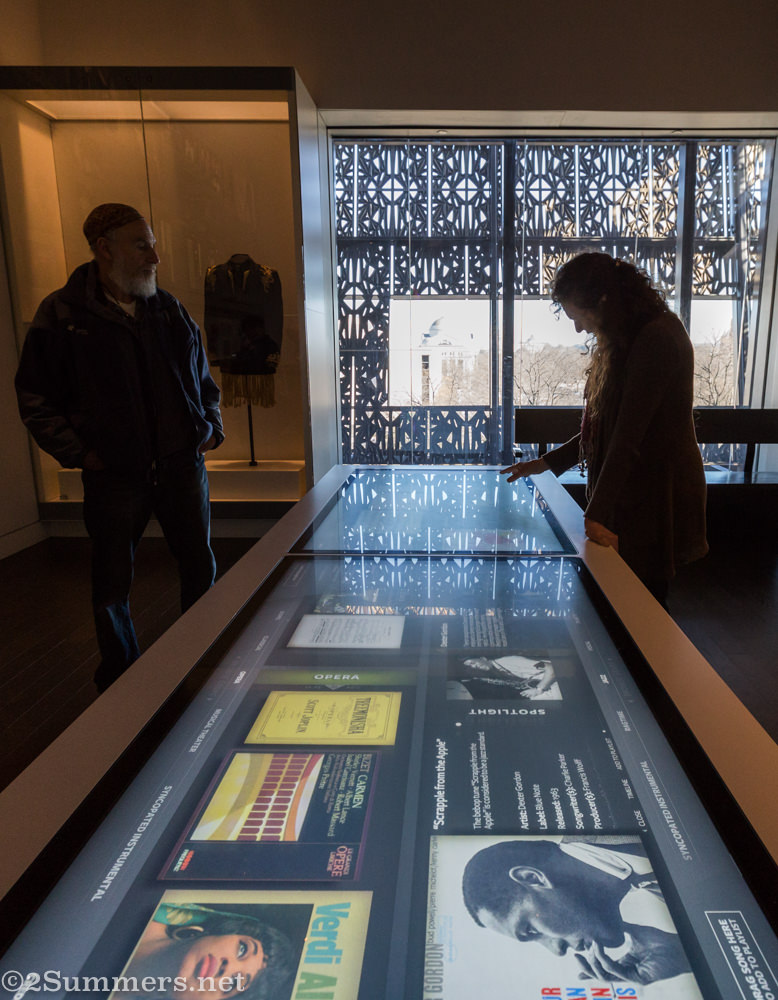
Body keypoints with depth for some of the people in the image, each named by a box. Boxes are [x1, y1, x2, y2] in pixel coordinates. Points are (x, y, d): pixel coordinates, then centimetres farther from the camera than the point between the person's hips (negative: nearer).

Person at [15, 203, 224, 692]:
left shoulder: (171, 310, 8)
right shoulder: (62, 314, -3)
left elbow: (204, 379, 20)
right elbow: (36, 400, 0)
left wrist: (211, 427, 8)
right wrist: (80, 453, -9)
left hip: (183, 465, 3)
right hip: (114, 475, -3)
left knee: (201, 566, 10)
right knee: (112, 583, 8)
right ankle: (121, 678, 29)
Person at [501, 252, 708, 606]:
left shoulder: (657, 337, -17)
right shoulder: (619, 341, 14)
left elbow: (630, 433, -23)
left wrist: (598, 513, -24)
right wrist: (546, 463, 15)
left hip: (656, 496, -9)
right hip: (625, 492, 9)